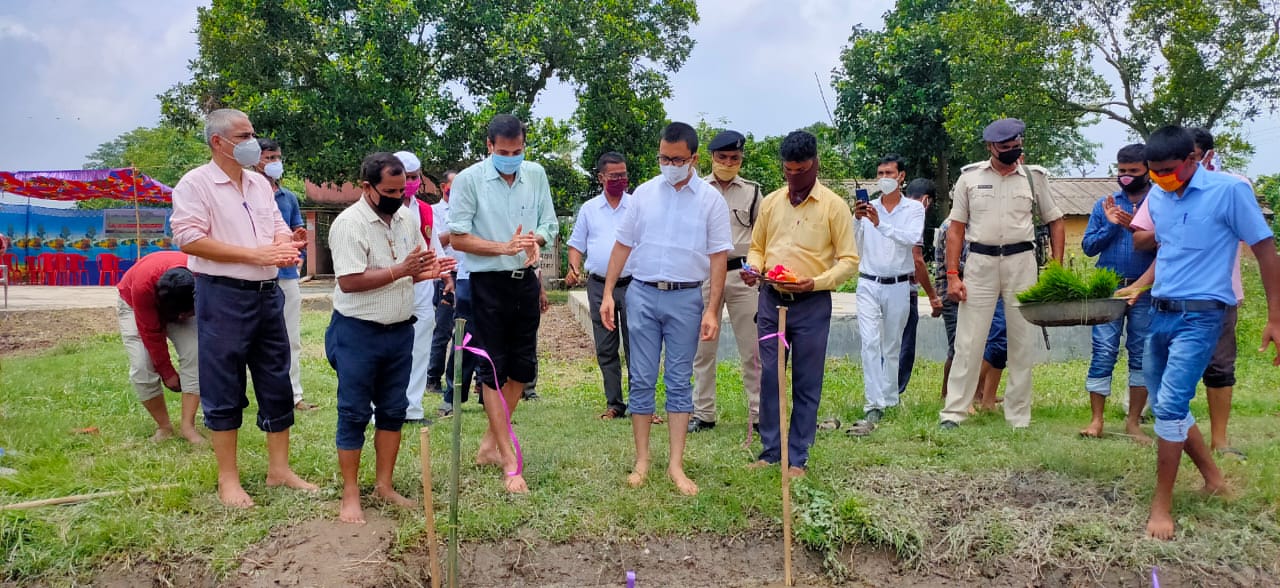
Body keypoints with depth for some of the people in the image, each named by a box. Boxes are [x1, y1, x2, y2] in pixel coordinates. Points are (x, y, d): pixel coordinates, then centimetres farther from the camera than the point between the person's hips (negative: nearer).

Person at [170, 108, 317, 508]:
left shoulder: (260, 184, 15)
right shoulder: (196, 184, -6)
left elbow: (280, 229, 18)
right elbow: (189, 239, -16)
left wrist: (285, 247, -8)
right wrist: (256, 254, -19)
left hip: (267, 294, 7)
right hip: (223, 296, -7)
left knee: (277, 385, 10)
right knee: (224, 391, 2)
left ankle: (279, 469, 21)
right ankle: (228, 480, 13)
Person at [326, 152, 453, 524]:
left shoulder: (407, 218, 6)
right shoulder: (349, 224, -15)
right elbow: (349, 282, -23)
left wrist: (425, 272, -7)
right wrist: (401, 270, -25)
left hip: (401, 330, 7)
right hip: (358, 333, -7)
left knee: (393, 410, 13)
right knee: (354, 413, 3)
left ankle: (384, 484, 25)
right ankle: (350, 494, 13)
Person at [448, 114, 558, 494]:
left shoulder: (536, 174, 4)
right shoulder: (469, 180, -9)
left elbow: (549, 224, 11)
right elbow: (458, 238, -10)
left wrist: (536, 239, -13)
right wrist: (505, 247, -22)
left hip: (526, 281, 5)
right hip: (489, 284, -5)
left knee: (523, 367, 12)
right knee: (494, 372, -1)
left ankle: (490, 443, 28)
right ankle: (510, 462, 4)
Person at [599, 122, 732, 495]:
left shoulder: (710, 199, -1)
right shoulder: (644, 193, 5)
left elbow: (718, 257, -3)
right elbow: (623, 245, 8)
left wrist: (712, 310, -9)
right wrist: (608, 294, 2)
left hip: (685, 299, -2)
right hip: (642, 295, 2)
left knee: (680, 381, 4)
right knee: (642, 380, 5)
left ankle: (676, 464, 11)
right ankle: (642, 460, 15)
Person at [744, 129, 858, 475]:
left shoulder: (833, 206, -3)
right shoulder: (771, 202, 9)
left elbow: (849, 260, -5)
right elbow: (757, 247, 18)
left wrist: (816, 283, -20)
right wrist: (754, 268, -5)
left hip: (812, 305, -3)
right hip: (771, 301, 4)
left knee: (806, 384, 4)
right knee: (769, 378, 7)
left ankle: (798, 457, 14)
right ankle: (770, 450, 19)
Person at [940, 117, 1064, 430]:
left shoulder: (1034, 177, 5)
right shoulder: (970, 176, 2)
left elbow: (1055, 222, 12)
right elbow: (956, 228, 3)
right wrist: (952, 275, -5)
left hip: (1021, 262, 1)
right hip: (980, 262, -1)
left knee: (1022, 342, 6)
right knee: (968, 341, -2)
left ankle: (1019, 417, 15)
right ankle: (954, 411, 5)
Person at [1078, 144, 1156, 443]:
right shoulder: (1105, 204, 9)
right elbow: (1088, 246, 6)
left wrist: (1136, 228, -19)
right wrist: (1110, 225, -8)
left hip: (1146, 291, -1)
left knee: (1142, 355, 6)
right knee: (1103, 353, -2)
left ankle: (1134, 421, 16)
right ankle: (1096, 420, 2)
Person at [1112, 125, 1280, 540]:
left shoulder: (1229, 190, -13)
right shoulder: (1157, 196, 5)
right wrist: (1139, 286, 6)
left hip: (1200, 317, -7)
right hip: (1161, 314, 7)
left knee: (1170, 405, -14)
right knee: (1164, 405, 13)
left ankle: (1162, 505, -1)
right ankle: (1213, 477, 34)